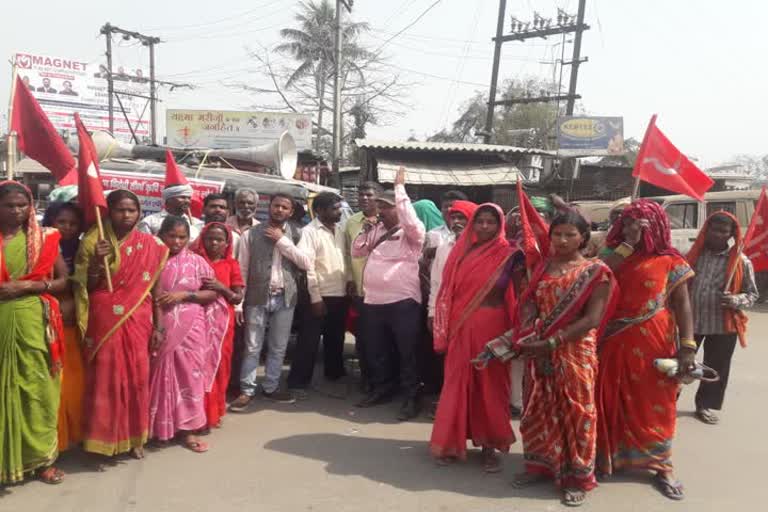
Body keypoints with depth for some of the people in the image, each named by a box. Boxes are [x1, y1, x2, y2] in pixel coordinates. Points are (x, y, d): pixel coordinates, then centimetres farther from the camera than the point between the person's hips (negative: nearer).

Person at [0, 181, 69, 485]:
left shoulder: (44, 238, 4)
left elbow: (63, 280, 3)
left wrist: (29, 285, -10)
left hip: (34, 323, 0)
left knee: (36, 388, 5)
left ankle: (41, 457, 17)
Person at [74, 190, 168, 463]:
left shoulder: (150, 245, 3)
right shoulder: (94, 241, 0)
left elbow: (155, 287, 6)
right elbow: (84, 286, 0)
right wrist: (96, 261, -17)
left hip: (136, 320, 1)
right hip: (103, 320, -1)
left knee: (136, 376, 5)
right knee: (104, 377, 1)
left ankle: (134, 437, 20)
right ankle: (103, 441, 14)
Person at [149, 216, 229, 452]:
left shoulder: (197, 261, 1)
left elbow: (213, 293, 1)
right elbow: (154, 297, -5)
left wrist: (184, 295, -12)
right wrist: (157, 328, -13)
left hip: (192, 327, 1)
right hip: (164, 327, 0)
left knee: (190, 374, 4)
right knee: (165, 375, 7)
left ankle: (188, 429, 11)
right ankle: (163, 427, 21)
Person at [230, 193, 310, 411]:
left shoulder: (296, 234, 4)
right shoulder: (251, 234, -1)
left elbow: (306, 263, -9)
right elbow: (242, 269, -1)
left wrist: (282, 240, -10)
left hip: (285, 298, 2)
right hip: (258, 297, -2)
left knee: (278, 347, 11)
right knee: (252, 347, 3)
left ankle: (271, 387, 25)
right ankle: (247, 391, 13)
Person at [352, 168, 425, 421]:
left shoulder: (411, 233, -4)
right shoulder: (376, 230, 15)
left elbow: (412, 222, -27)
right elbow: (356, 252, 20)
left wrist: (399, 188, -21)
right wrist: (365, 232, 3)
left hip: (403, 302, -7)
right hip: (373, 301, 7)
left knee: (407, 352, 0)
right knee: (376, 351, 16)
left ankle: (412, 397, 10)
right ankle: (382, 389, 33)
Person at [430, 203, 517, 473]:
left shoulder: (507, 255, -2)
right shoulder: (462, 250, 5)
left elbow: (516, 294, -1)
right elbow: (449, 290, 5)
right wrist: (444, 329, 1)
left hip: (492, 327, -2)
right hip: (461, 327, 2)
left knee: (490, 385, 7)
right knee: (457, 383, 8)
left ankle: (489, 445, 19)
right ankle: (452, 441, 20)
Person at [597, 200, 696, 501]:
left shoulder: (669, 261, -2)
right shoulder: (613, 254, 7)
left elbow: (682, 304, -3)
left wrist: (687, 346, -12)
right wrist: (628, 244, -12)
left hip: (653, 343, -2)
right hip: (614, 342, 2)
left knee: (655, 404, 6)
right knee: (612, 402, 10)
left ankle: (662, 467, 20)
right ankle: (608, 456, 26)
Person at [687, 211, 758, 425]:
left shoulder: (741, 262, -4)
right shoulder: (694, 254, 2)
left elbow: (752, 293, 3)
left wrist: (735, 301, -18)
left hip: (723, 325, -1)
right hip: (689, 321, 1)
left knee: (715, 368, 11)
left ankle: (706, 405, 28)